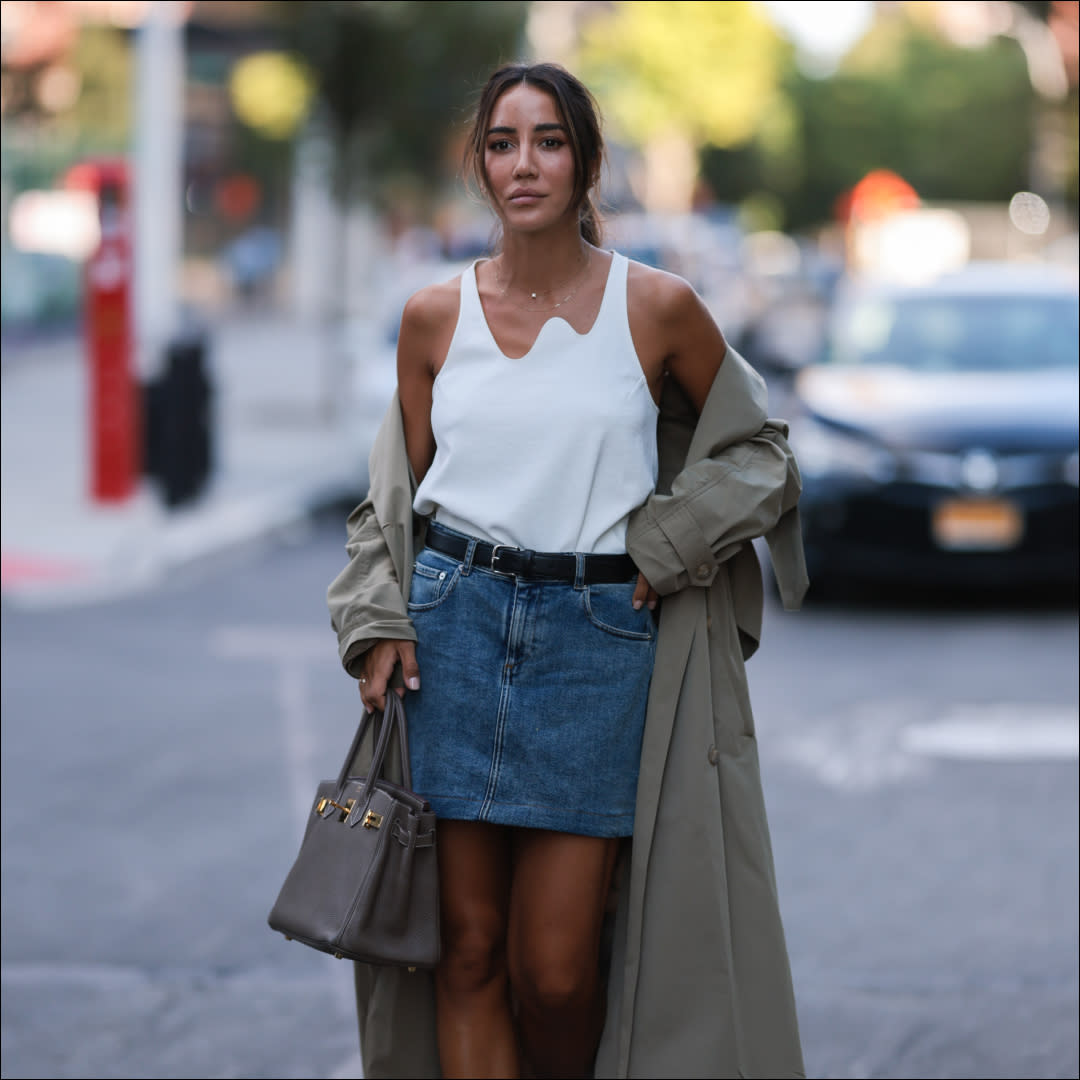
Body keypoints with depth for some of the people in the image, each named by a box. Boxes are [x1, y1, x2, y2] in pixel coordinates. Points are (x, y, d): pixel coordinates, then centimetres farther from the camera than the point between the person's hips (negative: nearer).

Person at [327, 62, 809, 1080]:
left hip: (600, 634, -2)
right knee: (468, 948, 1)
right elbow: (397, 488, 14)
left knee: (554, 966, -3)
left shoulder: (658, 308, -1)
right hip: (452, 624, 2)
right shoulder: (435, 315, 5)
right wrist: (378, 623, 2)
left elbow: (752, 448, 13)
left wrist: (666, 546, 0)